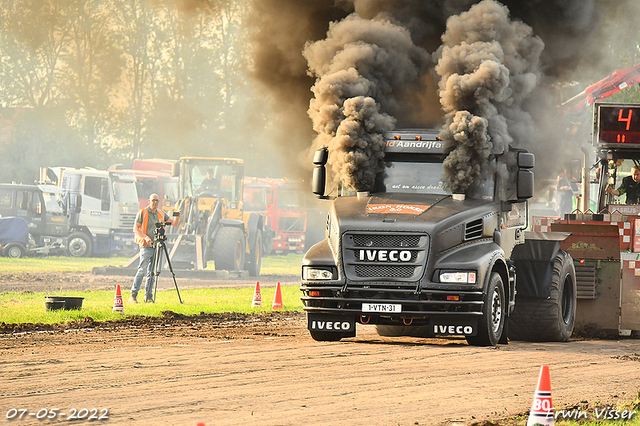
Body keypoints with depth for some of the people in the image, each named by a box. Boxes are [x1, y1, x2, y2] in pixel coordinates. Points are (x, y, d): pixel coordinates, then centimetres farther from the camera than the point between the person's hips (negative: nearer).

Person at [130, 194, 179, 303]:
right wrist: (146, 237, -18)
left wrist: (177, 217, -10)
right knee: (142, 270, -11)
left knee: (151, 272, 4)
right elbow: (135, 229, -4)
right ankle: (133, 295, -7)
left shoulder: (161, 214, 15)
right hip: (146, 245, -5)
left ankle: (148, 296, 6)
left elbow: (174, 223, 12)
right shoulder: (142, 212, 0)